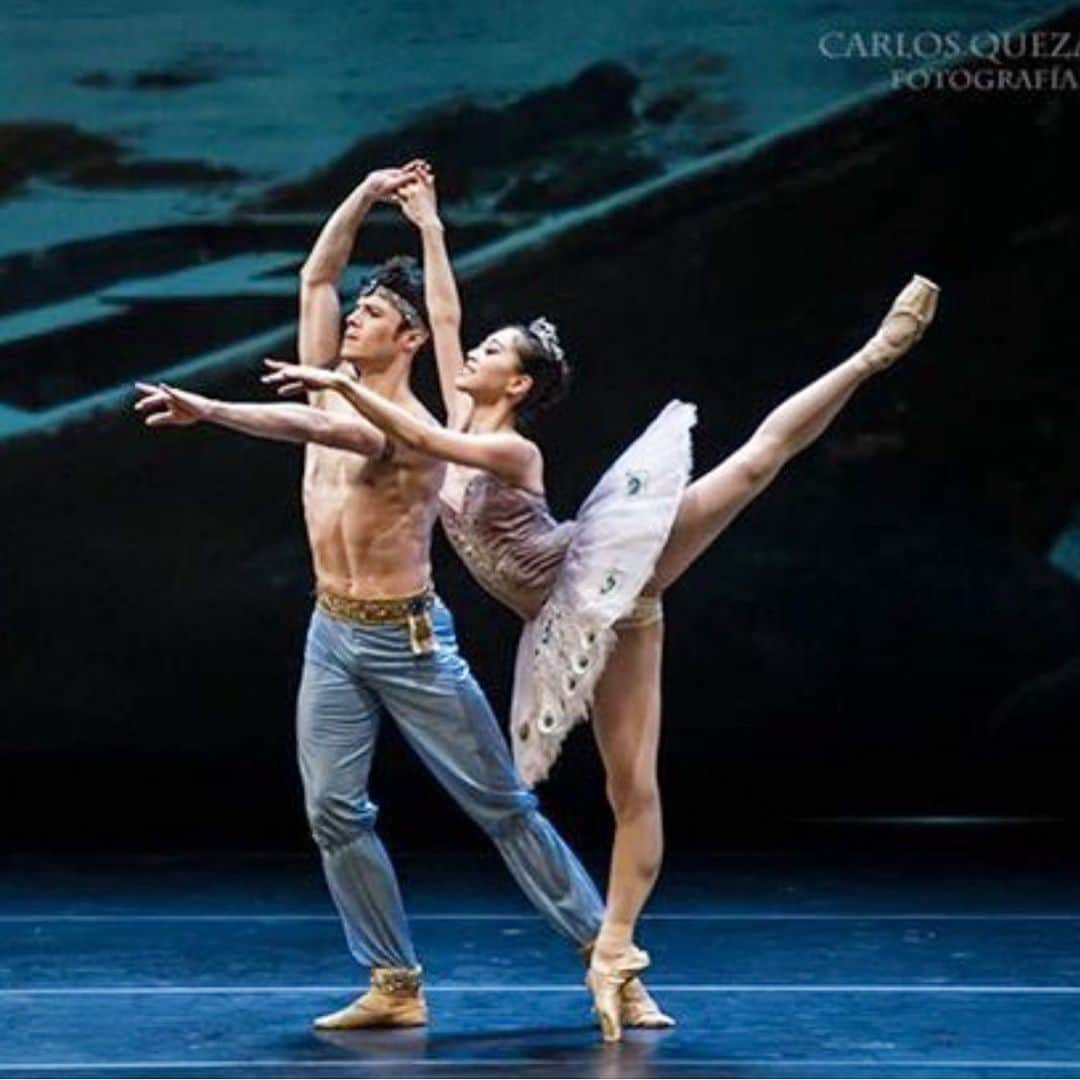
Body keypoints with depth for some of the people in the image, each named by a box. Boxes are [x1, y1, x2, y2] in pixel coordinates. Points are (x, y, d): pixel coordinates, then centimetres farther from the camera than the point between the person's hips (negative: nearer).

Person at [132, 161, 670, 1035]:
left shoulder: (414, 429, -17)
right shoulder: (333, 388, 6)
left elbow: (319, 429, -34)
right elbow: (315, 276, 12)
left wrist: (207, 411, -40)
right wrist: (365, 197, 4)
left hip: (408, 642, -7)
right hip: (332, 638, 7)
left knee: (503, 807, -3)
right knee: (334, 813, -3)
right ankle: (396, 986, 2)